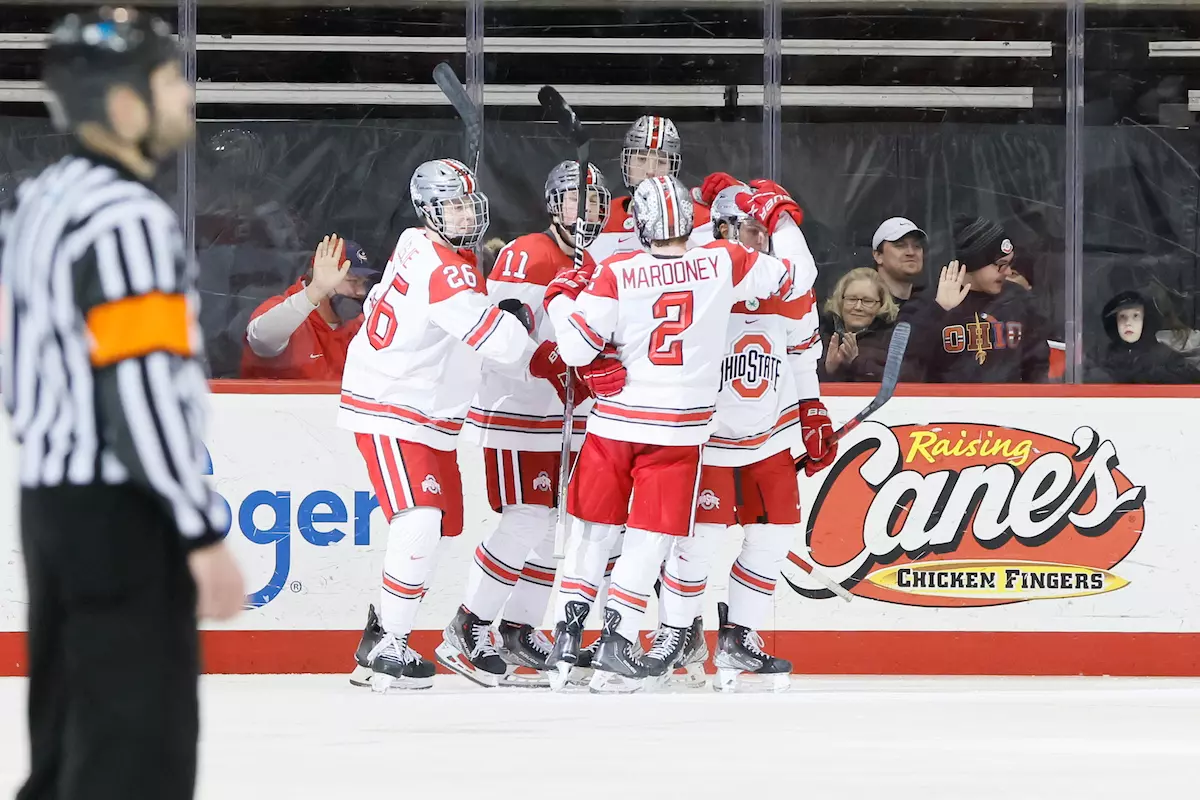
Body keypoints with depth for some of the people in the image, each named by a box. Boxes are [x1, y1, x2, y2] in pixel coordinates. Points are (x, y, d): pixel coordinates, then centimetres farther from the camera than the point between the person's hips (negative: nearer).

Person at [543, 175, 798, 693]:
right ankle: (614, 649, -5)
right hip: (679, 427, 0)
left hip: (615, 420, 0)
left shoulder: (616, 274, -9)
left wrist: (559, 296, 8)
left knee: (593, 527, 13)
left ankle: (566, 636, 13)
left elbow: (577, 347, -10)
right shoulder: (722, 263, -6)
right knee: (650, 539, 3)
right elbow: (787, 279, 8)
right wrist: (779, 218, 24)